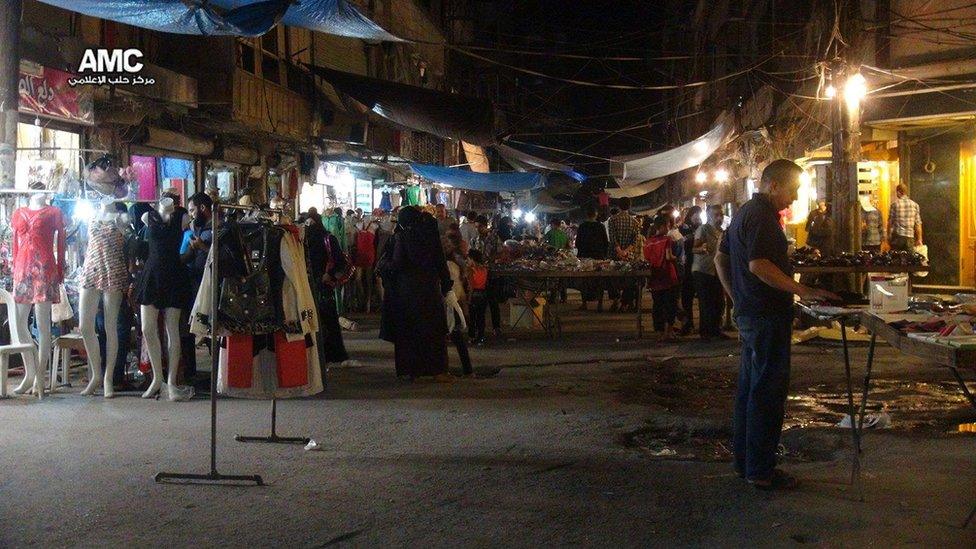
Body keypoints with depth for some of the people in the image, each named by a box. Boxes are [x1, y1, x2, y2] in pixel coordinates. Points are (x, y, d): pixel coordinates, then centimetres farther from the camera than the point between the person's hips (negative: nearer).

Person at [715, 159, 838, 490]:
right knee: (768, 392, -4)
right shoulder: (762, 216, -16)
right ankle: (761, 470, 2)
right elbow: (758, 265, -27)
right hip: (768, 317, -11)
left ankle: (744, 461, 23)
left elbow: (721, 258, 21)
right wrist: (803, 291, -25)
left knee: (749, 388, 15)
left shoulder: (744, 212, 16)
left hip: (748, 313, 11)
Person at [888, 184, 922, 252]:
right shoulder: (914, 204, 4)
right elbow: (918, 224, 4)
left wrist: (889, 236, 10)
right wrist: (919, 239, 10)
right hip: (909, 237, 2)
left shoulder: (894, 204, -2)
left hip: (897, 236, -2)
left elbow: (890, 222, 1)